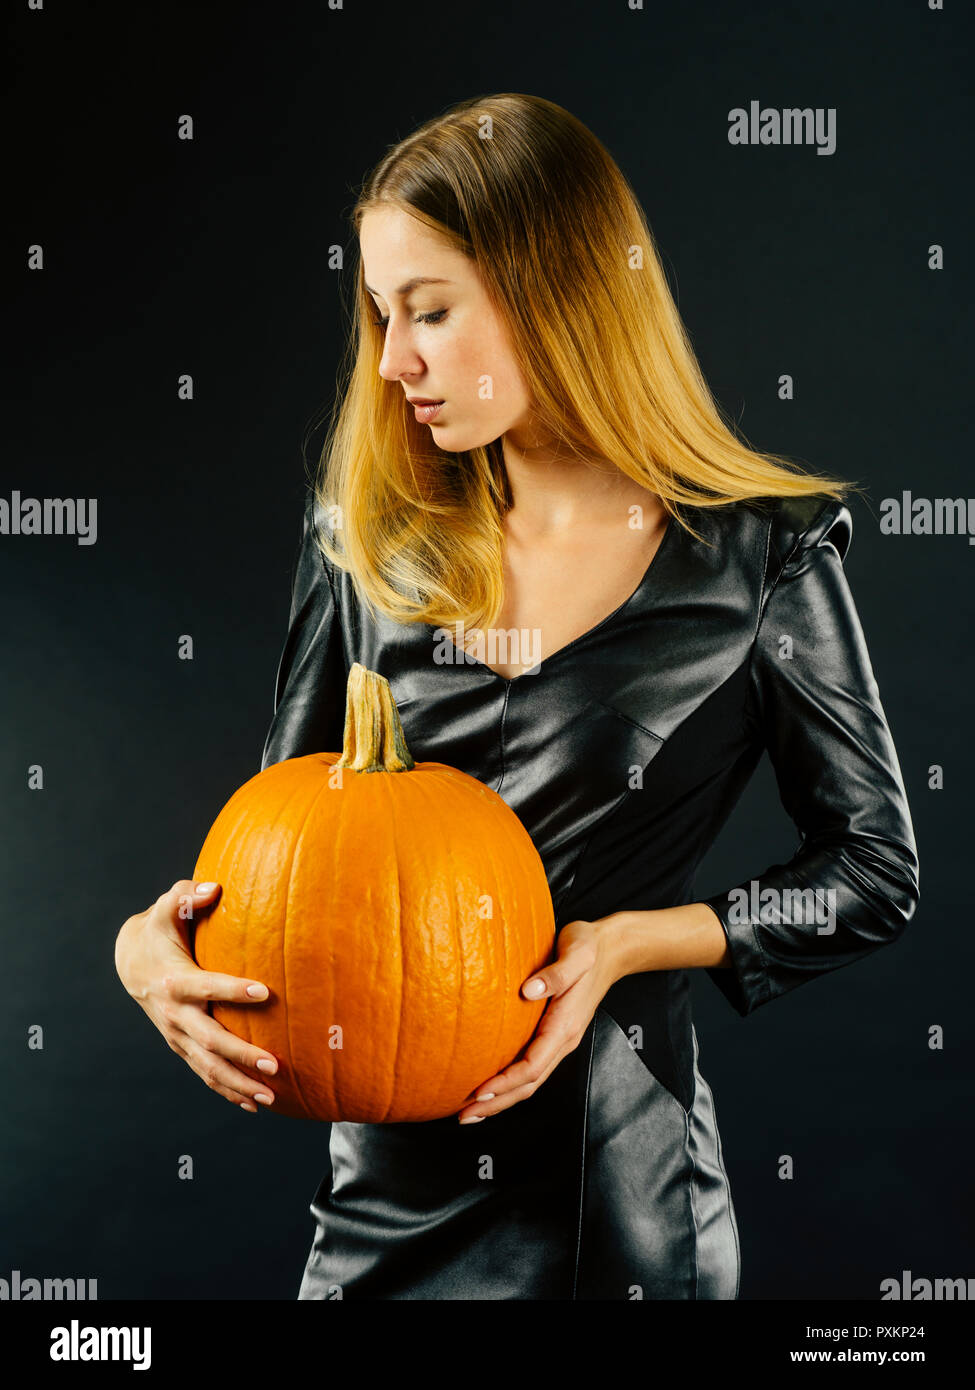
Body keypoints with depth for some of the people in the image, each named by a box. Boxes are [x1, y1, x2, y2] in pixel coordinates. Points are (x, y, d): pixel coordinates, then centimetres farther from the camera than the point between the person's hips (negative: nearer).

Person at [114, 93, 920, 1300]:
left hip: (612, 1197, -3)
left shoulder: (756, 557, -8)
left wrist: (629, 943, -14)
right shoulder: (374, 540, 1)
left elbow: (875, 872, -2)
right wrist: (150, 939, -13)